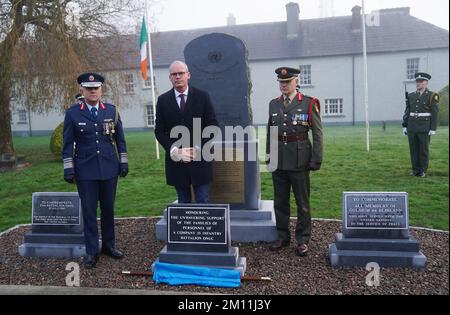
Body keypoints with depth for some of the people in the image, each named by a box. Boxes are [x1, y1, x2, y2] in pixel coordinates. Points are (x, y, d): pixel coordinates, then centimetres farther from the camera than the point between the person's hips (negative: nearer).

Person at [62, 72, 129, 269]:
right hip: (85, 171, -2)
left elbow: (120, 139, 9)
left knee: (108, 209, 12)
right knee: (89, 211, 4)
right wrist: (68, 168, -3)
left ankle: (109, 245, 27)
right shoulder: (72, 113, 0)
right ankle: (91, 251, 15)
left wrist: (123, 162, 5)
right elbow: (68, 143, 1)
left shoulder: (111, 110, 5)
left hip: (109, 169, 2)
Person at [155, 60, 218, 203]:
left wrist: (198, 149, -10)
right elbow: (159, 131, 4)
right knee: (183, 202, 10)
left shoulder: (202, 96, 1)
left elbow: (212, 126, 0)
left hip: (200, 160, -1)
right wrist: (174, 150, -10)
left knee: (203, 201, 4)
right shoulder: (163, 100, 5)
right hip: (176, 160, 1)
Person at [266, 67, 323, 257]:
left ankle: (302, 240, 18)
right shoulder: (273, 104, 10)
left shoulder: (309, 103, -3)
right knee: (280, 201, 12)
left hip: (299, 160, -4)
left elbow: (317, 134, -5)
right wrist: (269, 154, 13)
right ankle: (283, 237, 26)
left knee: (302, 202, 5)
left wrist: (316, 160, -10)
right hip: (278, 160, 4)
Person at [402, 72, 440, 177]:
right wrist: (404, 126, 6)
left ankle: (423, 170, 11)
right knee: (413, 149, 6)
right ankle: (415, 170, 15)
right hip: (412, 127, 4)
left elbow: (435, 113, -7)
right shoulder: (411, 96, 9)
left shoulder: (432, 96, -4)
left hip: (425, 128, -4)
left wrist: (433, 129, -12)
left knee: (423, 149, 1)